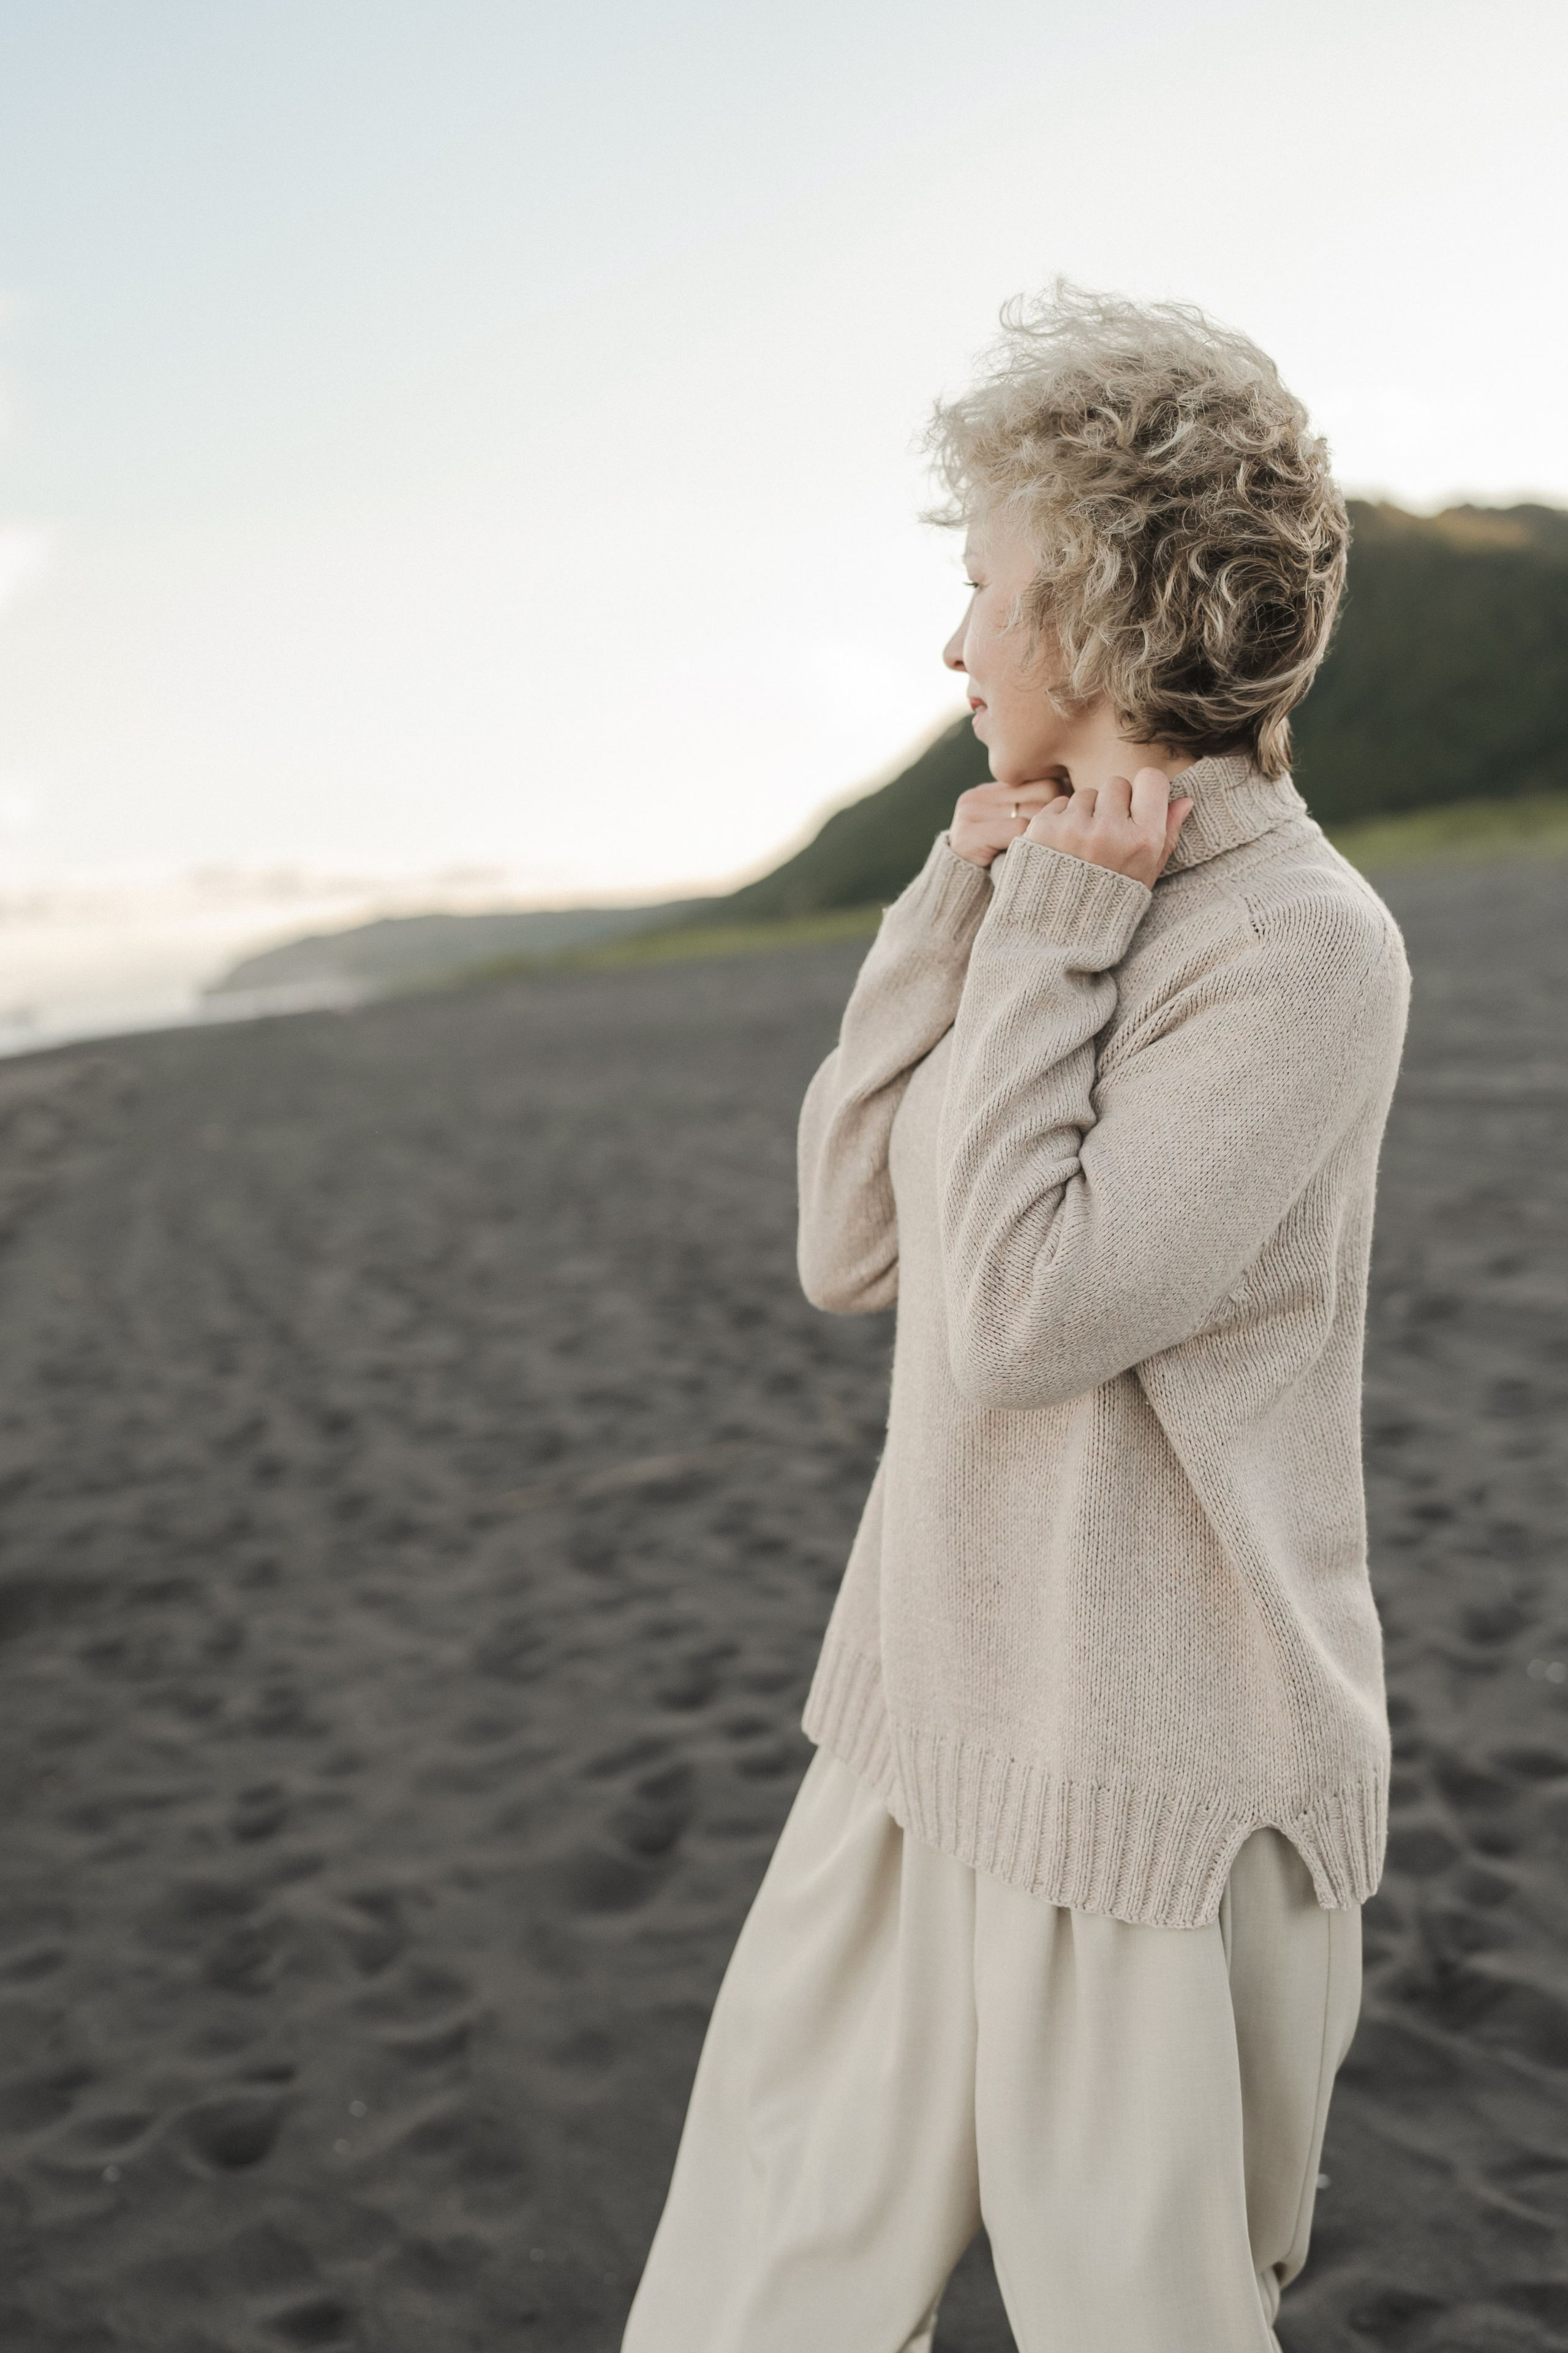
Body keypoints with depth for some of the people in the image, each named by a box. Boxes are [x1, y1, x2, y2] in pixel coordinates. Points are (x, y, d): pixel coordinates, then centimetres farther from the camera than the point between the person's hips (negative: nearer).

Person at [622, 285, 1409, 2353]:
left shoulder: (1301, 943, -17)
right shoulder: (1071, 886, 6)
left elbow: (1022, 1316, -24)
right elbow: (852, 1248, 2)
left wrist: (1049, 923, -16)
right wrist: (967, 902, -5)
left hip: (1165, 1790, -7)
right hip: (932, 1722, 7)